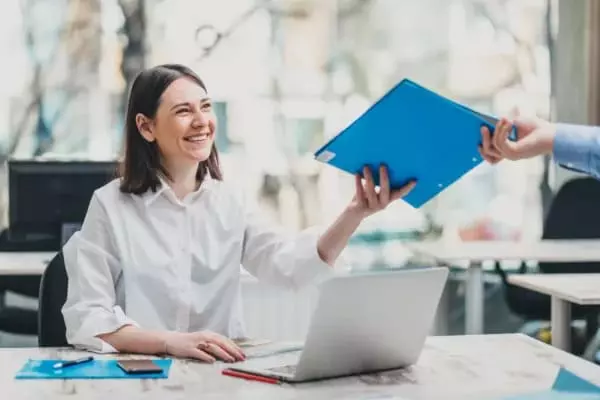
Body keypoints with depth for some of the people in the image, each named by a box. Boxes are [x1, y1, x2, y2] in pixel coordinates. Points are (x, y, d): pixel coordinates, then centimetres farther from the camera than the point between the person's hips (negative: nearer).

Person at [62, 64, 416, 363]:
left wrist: (355, 214, -25)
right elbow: (86, 318, -10)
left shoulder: (228, 201, 7)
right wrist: (172, 341, -25)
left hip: (222, 370, 3)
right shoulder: (110, 205, -5)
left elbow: (291, 265, -9)